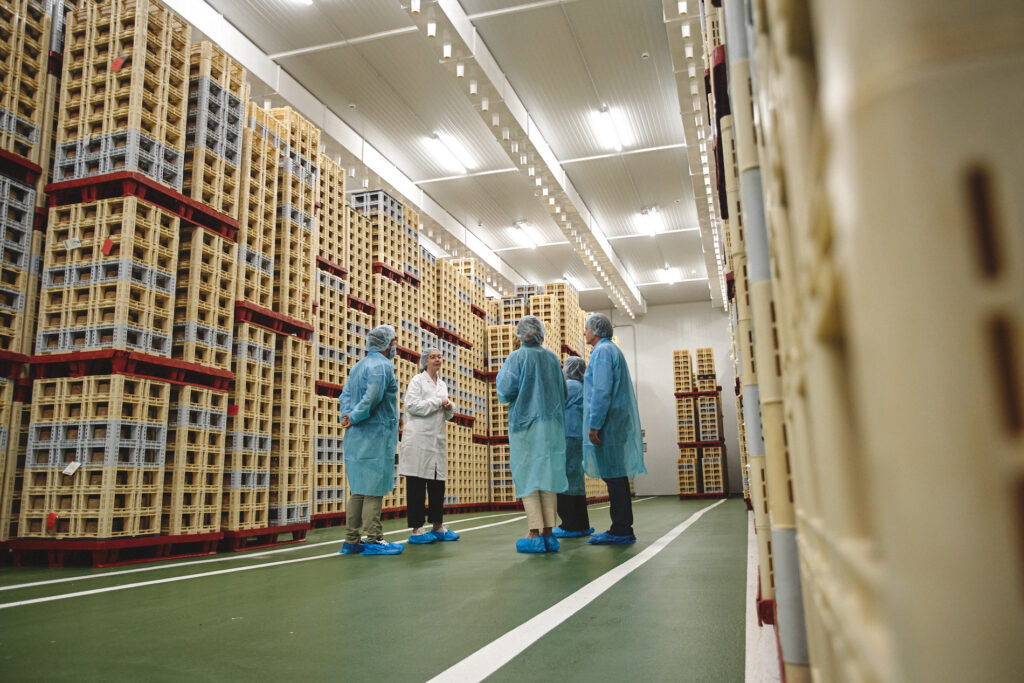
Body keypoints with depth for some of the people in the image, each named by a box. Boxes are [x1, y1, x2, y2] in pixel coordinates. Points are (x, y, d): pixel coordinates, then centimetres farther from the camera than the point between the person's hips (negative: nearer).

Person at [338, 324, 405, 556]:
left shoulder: (358, 366, 19)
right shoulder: (382, 365, -11)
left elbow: (346, 395, 14)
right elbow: (373, 397, -22)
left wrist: (347, 416, -1)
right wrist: (354, 418, -11)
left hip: (355, 438, 9)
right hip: (376, 435, -9)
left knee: (358, 490, 11)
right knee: (374, 491, -4)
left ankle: (352, 540, 15)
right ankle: (374, 540, 0)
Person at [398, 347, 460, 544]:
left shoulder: (442, 384, 19)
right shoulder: (417, 381, 0)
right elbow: (412, 406, -13)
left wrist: (449, 407, 0)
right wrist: (438, 402, -9)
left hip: (438, 439, 6)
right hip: (419, 438, -6)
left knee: (438, 483, 7)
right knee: (416, 485, -3)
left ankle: (438, 526, 15)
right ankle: (416, 530, 1)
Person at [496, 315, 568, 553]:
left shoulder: (517, 357, -6)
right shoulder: (552, 358, 9)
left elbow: (506, 391, -12)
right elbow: (562, 391, 15)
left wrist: (500, 375, 7)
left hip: (525, 424, -4)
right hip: (552, 424, 5)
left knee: (528, 477, -2)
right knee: (548, 475, 5)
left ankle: (535, 535, -6)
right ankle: (548, 533, 5)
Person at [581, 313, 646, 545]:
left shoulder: (602, 351, -8)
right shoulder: (613, 351, 23)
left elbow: (602, 391, -17)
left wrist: (594, 425, -18)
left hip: (608, 421, -10)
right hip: (618, 422, 10)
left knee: (613, 474, -8)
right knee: (617, 474, 10)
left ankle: (620, 531, -6)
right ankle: (623, 529, 14)